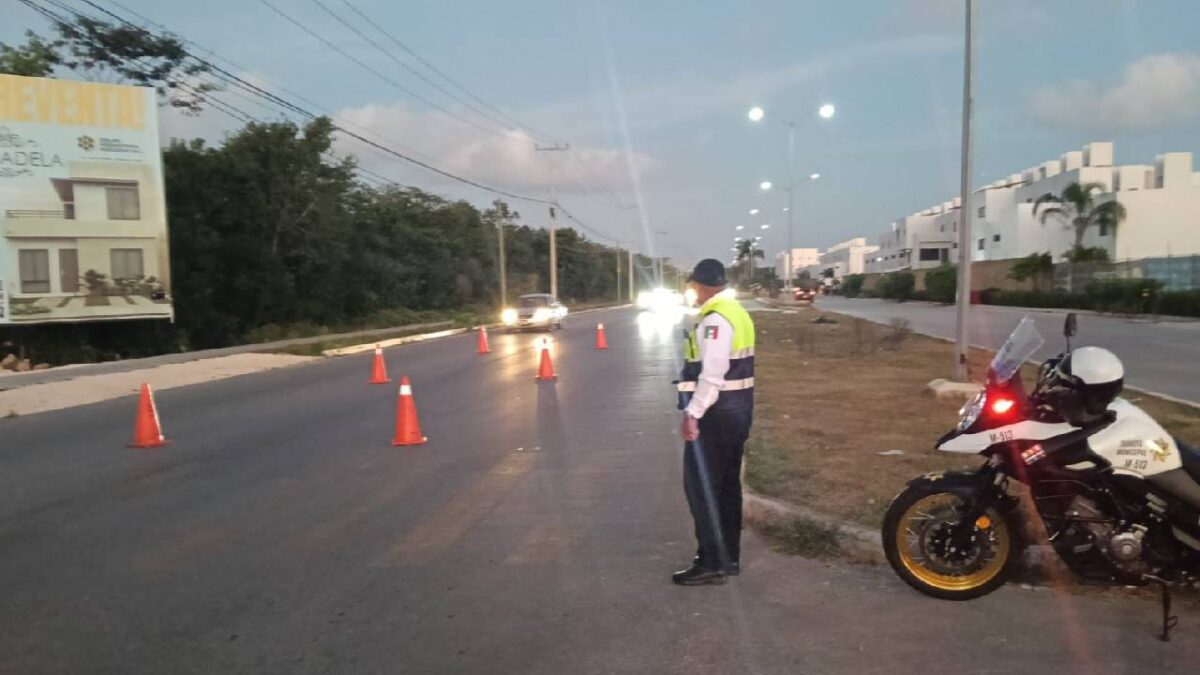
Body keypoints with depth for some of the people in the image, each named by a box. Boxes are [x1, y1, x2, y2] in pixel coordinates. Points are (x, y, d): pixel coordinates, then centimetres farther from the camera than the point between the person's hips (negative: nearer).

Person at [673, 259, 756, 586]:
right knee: (727, 484, 15)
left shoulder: (716, 318, -18)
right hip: (738, 409, 10)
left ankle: (712, 563, 1)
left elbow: (713, 374, -25)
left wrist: (693, 413, -24)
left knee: (701, 486, -3)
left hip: (717, 413, -10)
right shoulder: (737, 313, 14)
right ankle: (729, 557, 23)